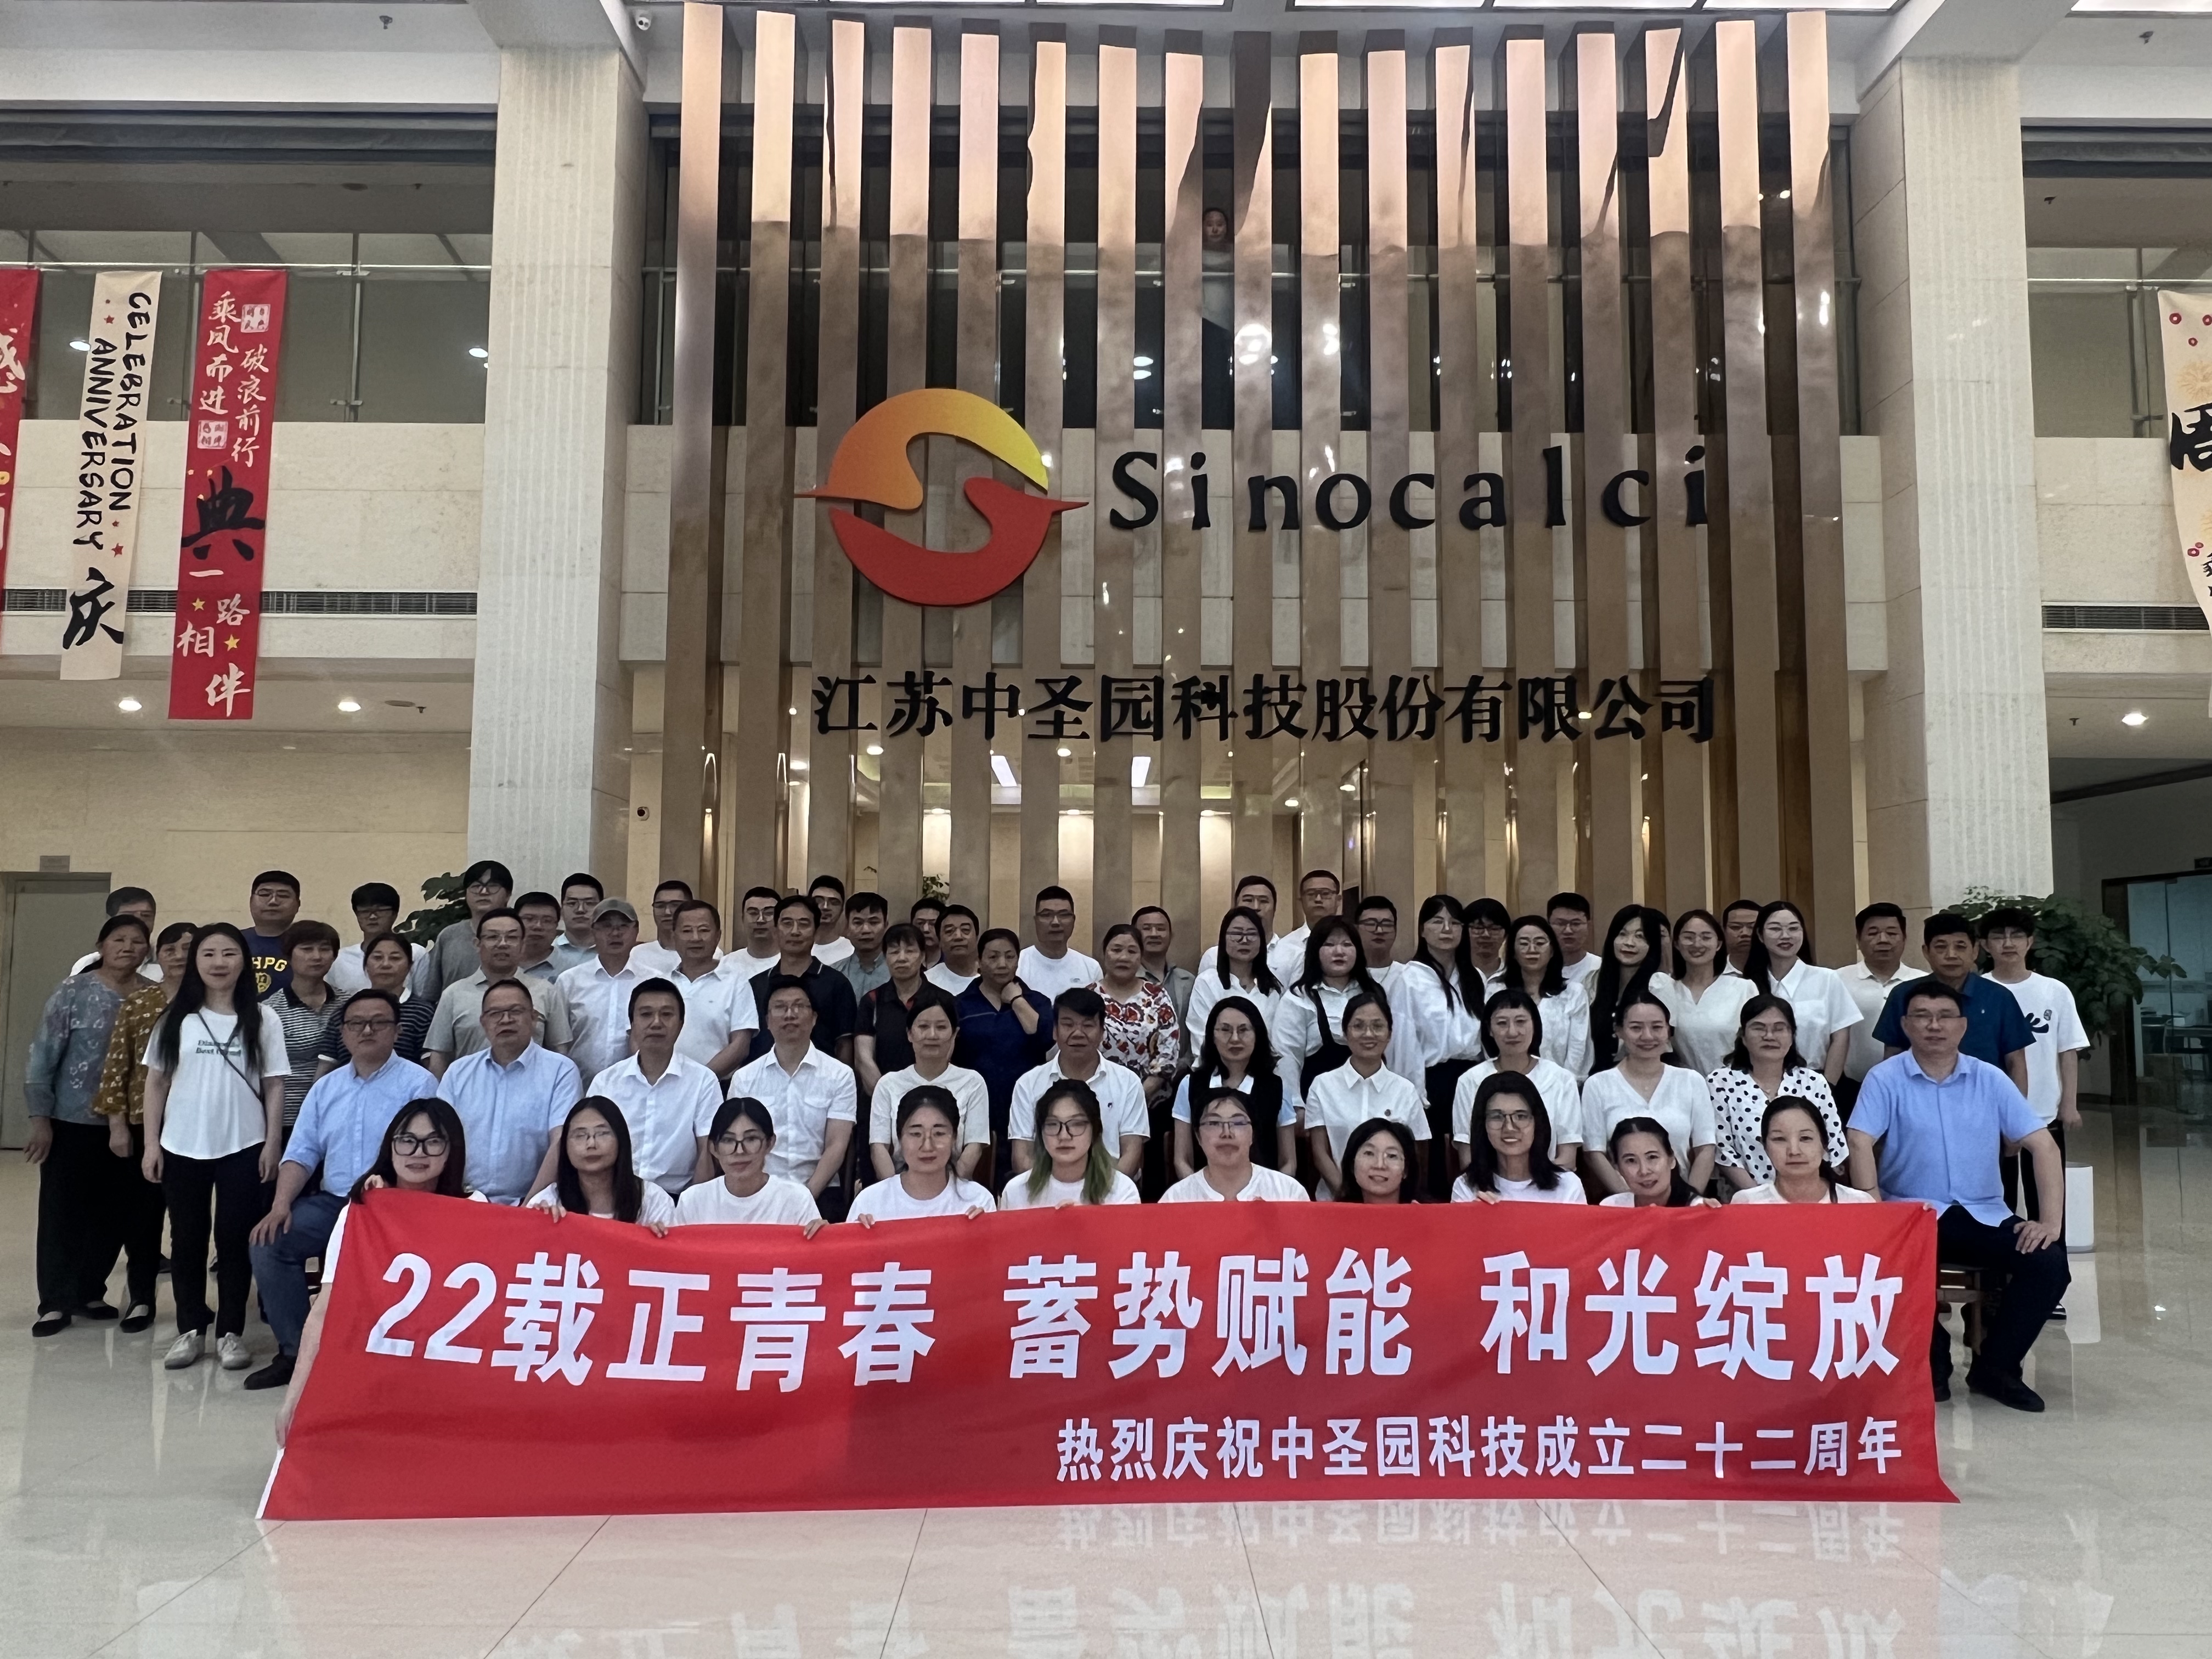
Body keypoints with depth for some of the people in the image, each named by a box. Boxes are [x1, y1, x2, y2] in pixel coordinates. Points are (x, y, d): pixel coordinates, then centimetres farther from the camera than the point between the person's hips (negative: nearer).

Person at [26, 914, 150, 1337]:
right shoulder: (74, 992, -7)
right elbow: (42, 1057, -6)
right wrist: (40, 1119, -9)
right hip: (72, 1123, -3)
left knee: (113, 1214, 9)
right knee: (62, 1212, 4)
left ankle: (89, 1293, 24)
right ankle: (55, 1302, 13)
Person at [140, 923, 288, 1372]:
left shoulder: (262, 1019, -2)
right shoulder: (176, 1018, 3)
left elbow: (274, 1087, 0)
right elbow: (156, 1083, 6)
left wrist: (272, 1145, -5)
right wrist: (151, 1142, 2)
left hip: (242, 1148, -2)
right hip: (182, 1147, 2)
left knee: (235, 1239, 3)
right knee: (187, 1239, 10)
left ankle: (230, 1332, 13)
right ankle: (190, 1329, 21)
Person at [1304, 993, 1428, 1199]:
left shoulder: (1406, 1092, 7)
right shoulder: (1322, 1086, 6)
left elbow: (1413, 1159, 8)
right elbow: (1320, 1153, 4)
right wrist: (1345, 1193, -10)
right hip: (1336, 1199, 0)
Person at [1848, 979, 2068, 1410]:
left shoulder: (1990, 1079, 5)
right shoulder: (1886, 1079, -4)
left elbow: (2043, 1146, 2)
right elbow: (1860, 1144, -15)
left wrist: (2051, 1221, -9)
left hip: (1984, 1215, 3)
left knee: (2049, 1264, -20)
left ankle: (1995, 1366, 2)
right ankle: (1932, 1359, -2)